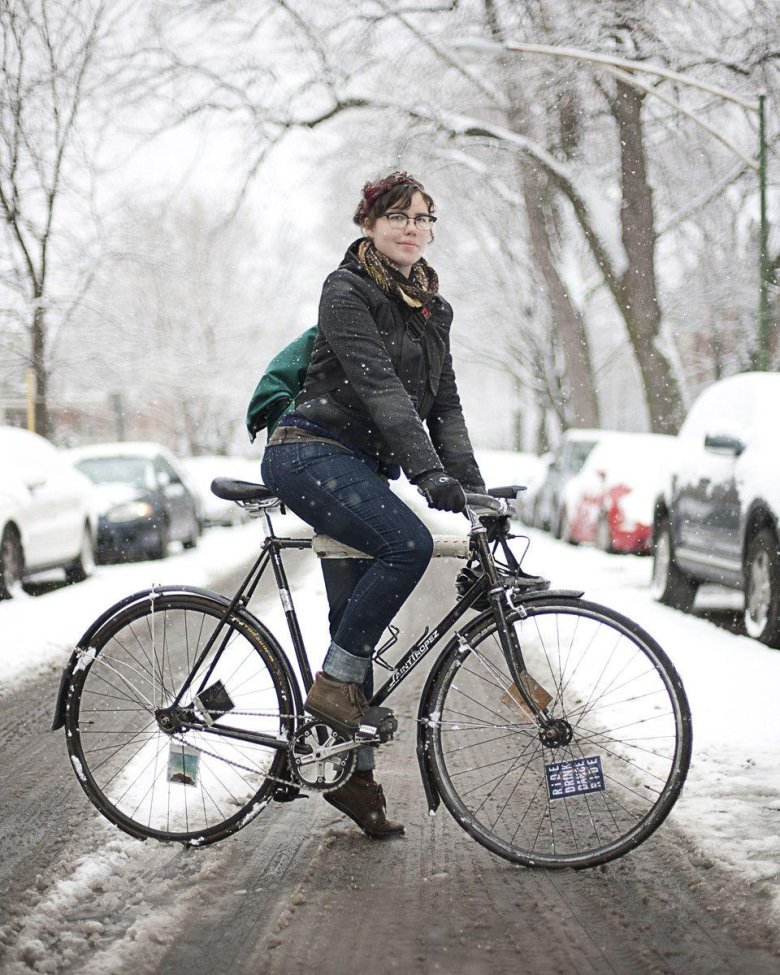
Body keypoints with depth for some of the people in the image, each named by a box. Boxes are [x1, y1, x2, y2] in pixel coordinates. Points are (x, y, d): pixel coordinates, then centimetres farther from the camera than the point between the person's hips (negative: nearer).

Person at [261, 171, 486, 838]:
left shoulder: (432, 310, 15)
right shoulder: (347, 291, -10)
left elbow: (444, 403, 12)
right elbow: (378, 386, -22)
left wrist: (470, 481, -3)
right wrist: (430, 473, -31)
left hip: (362, 469, 8)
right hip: (312, 453, -8)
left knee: (358, 621, 7)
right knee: (408, 544, -30)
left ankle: (353, 775, 14)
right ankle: (335, 682, -17)